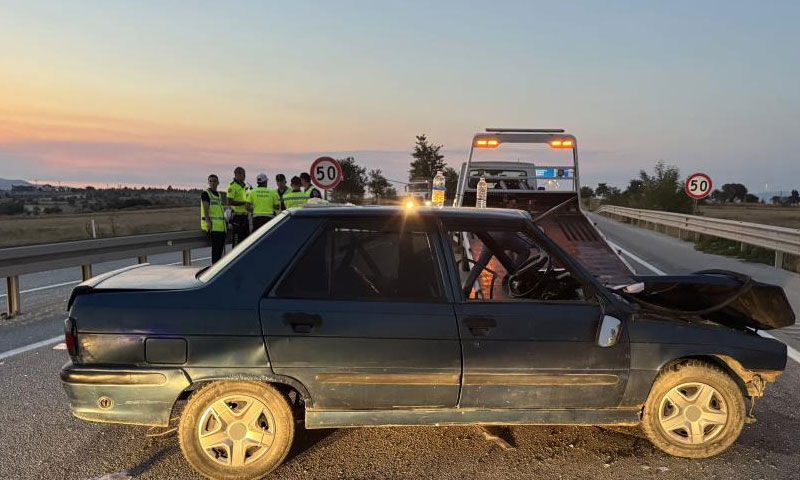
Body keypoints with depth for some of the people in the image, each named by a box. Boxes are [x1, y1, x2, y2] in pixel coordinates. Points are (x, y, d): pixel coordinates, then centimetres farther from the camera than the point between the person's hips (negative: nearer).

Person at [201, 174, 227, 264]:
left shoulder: (219, 194, 20)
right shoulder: (205, 193, -3)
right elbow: (205, 209, -14)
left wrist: (225, 223, 24)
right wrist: (208, 221, -26)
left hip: (221, 226, 8)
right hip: (212, 225, -8)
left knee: (221, 246, 7)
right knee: (216, 246, -13)